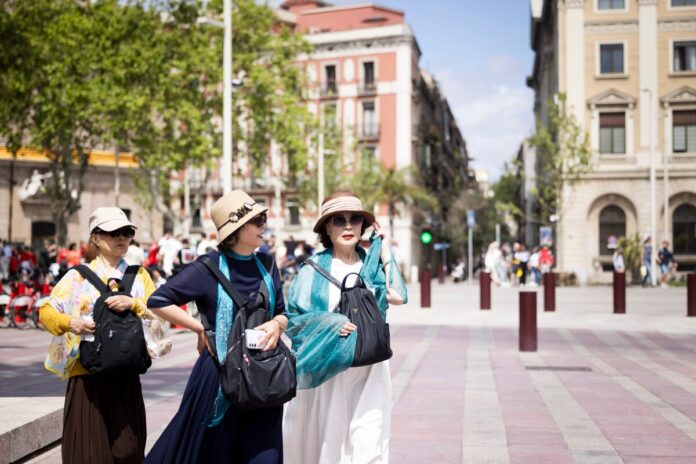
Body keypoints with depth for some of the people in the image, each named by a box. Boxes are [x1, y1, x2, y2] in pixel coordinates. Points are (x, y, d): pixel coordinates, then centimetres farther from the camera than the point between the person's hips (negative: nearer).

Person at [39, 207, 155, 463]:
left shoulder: (139, 275, 11)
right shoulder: (78, 276, 3)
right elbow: (46, 311, 2)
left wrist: (133, 303, -16)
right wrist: (69, 323, -17)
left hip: (126, 375, 3)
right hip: (88, 374, -2)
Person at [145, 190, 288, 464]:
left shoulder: (266, 265, 6)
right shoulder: (209, 267, -8)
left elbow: (282, 313, 13)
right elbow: (158, 302, -8)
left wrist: (277, 325, -10)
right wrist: (202, 329, -8)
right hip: (219, 372, -4)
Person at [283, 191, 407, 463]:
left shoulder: (371, 264, 7)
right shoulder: (315, 268, 0)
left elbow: (398, 296, -11)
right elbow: (294, 317, -4)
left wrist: (385, 252, -4)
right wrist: (331, 324, -19)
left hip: (368, 372, 2)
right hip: (326, 371, -1)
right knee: (324, 442, 6)